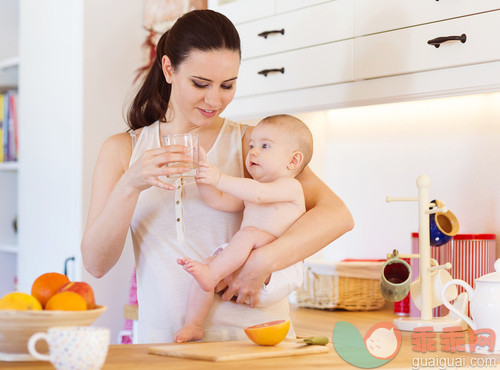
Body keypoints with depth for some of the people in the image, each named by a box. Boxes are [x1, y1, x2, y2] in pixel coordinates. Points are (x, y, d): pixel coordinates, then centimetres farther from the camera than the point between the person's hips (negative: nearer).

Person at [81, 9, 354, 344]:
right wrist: (130, 186, -13)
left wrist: (263, 261, -18)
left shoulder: (250, 143, 6)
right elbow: (96, 263, 2)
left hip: (250, 336, -1)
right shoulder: (123, 150, 12)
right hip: (163, 338, 1)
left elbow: (337, 215, -5)